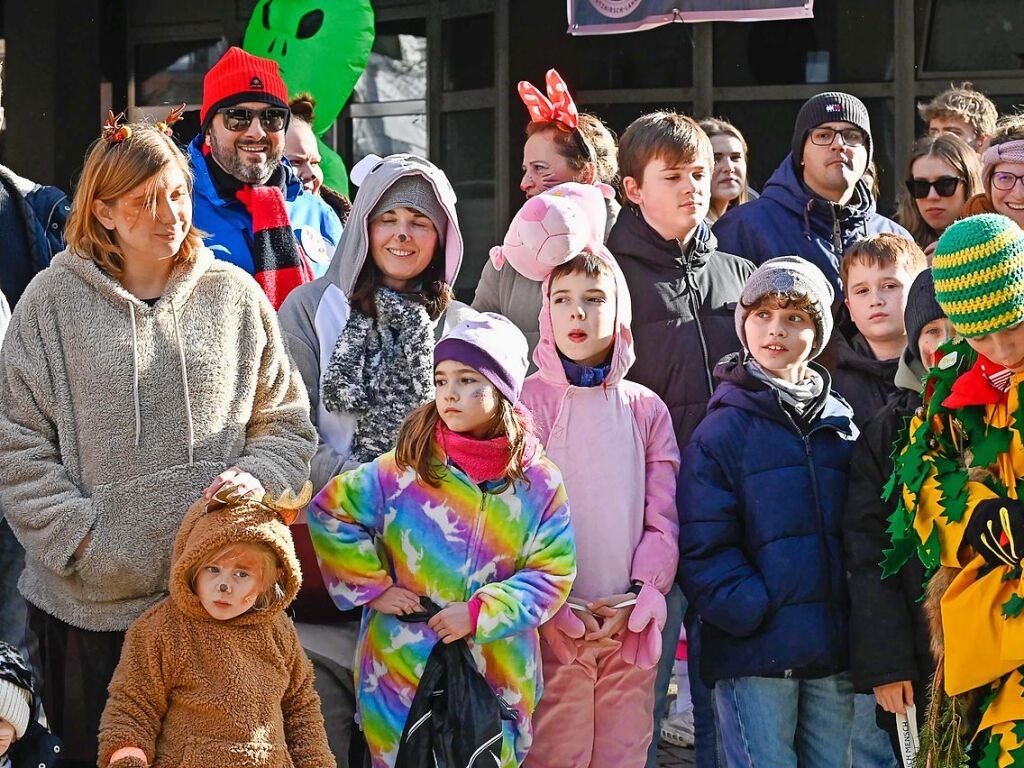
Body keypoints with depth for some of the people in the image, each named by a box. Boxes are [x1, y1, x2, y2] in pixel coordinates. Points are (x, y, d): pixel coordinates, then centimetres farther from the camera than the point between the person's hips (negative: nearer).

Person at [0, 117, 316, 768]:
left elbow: (287, 423, 11)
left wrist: (255, 478, -9)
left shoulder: (235, 295, 7)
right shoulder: (55, 300, 0)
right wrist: (78, 540, -12)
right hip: (88, 603, -1)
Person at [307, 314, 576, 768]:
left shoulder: (538, 482, -2)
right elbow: (330, 512, 3)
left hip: (498, 678, 1)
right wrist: (374, 588, -3)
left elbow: (552, 574, -3)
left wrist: (479, 613, -14)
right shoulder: (405, 468, -4)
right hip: (403, 666, -1)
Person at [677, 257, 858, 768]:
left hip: (834, 651, 5)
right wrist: (750, 610, -16)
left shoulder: (842, 425, 13)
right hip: (755, 654, -4)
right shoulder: (722, 430, -1)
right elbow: (702, 546, -7)